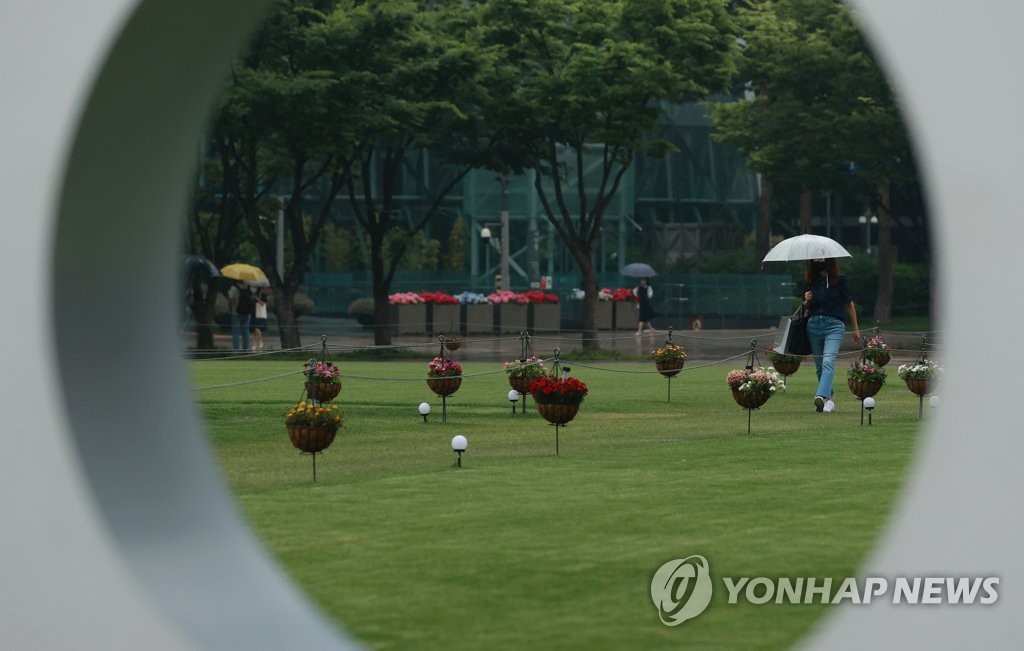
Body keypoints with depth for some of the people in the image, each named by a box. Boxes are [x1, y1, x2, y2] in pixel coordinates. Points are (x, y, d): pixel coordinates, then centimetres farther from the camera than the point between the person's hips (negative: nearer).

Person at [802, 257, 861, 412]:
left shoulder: (839, 280, 1)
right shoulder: (810, 280, 9)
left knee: (828, 362, -21)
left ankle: (822, 396, -35)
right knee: (819, 366, 8)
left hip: (834, 325, -4)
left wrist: (856, 329, 14)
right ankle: (830, 397, 21)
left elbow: (849, 304, 11)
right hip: (813, 324, 4)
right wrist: (807, 301, -4)